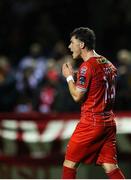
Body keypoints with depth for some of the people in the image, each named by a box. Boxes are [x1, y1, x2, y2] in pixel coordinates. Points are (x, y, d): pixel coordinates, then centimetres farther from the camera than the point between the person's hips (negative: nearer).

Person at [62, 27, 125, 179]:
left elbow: (77, 96, -13)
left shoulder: (87, 66, -12)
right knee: (110, 166, 4)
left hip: (91, 123, -7)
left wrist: (69, 77, 2)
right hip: (109, 122, 8)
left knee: (70, 162, 4)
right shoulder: (109, 64, 13)